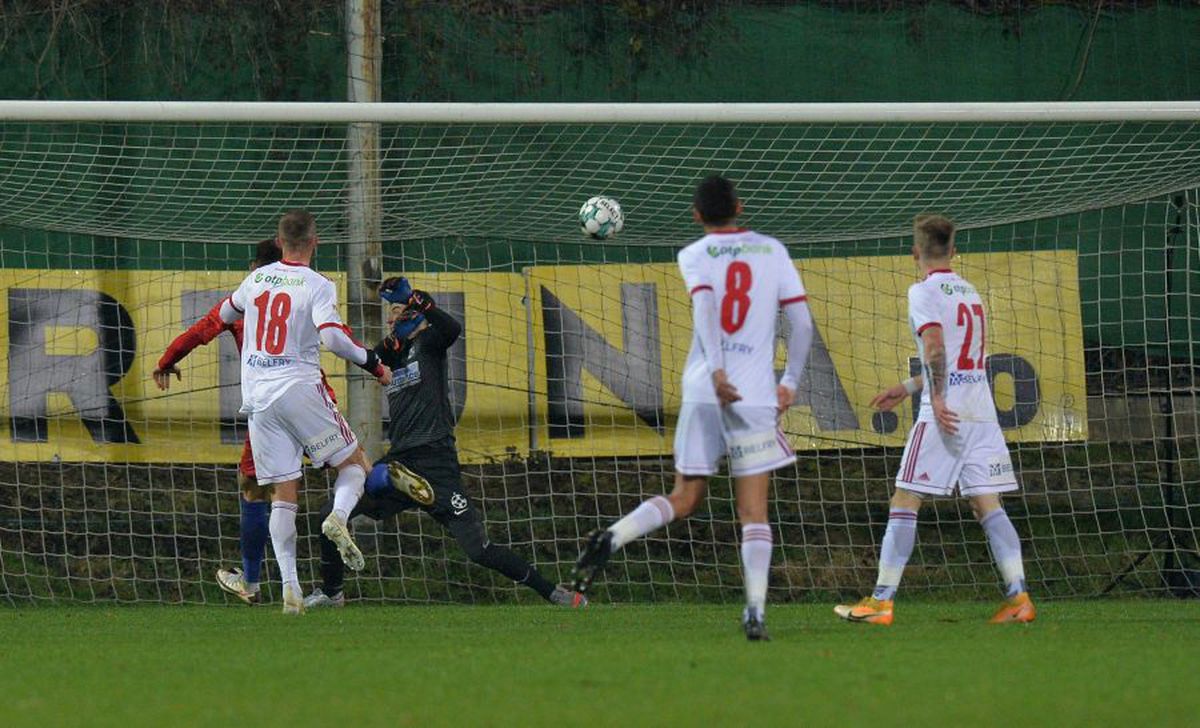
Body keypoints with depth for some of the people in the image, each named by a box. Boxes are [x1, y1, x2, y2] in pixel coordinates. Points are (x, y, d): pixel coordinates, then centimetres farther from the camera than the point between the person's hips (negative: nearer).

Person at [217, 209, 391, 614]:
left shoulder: (256, 279, 10)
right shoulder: (317, 286, -5)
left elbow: (225, 314, 28)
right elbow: (332, 337, -20)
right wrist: (371, 363, -7)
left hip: (258, 397, 4)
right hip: (300, 389, -4)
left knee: (283, 494, 3)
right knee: (353, 462, 12)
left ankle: (289, 585, -7)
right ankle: (338, 517, -20)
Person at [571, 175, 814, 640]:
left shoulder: (695, 256, 6)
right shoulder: (771, 251, 10)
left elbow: (704, 304, -14)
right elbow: (802, 323, 7)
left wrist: (717, 371, -24)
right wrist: (790, 382, 18)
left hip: (702, 392, 1)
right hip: (755, 394, -1)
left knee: (686, 498, 14)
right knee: (753, 511, 1)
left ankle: (611, 538, -9)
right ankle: (756, 610, -11)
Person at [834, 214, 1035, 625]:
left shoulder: (924, 292, -4)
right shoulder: (969, 292, 19)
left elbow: (935, 348, -19)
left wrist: (937, 400, -21)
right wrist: (907, 389, 31)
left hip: (945, 416, -7)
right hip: (982, 413, 7)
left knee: (905, 502, -1)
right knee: (987, 506, 4)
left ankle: (881, 601, -1)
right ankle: (1018, 596, -7)